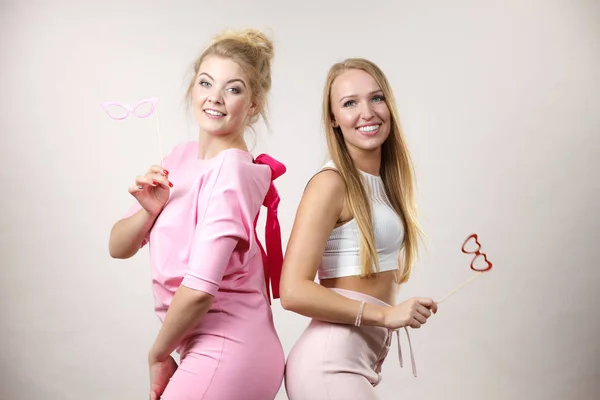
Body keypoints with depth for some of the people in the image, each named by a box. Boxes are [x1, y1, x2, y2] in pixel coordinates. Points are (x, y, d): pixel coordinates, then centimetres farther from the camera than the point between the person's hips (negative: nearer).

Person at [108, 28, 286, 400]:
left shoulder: (231, 170, -18)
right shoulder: (182, 156, 6)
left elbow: (198, 290, -22)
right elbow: (118, 247, 7)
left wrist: (159, 355, -8)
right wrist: (149, 210, -12)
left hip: (225, 354, -7)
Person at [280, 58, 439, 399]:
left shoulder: (383, 181, 10)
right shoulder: (331, 183, -13)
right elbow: (294, 291, -19)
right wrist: (385, 314, -18)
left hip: (360, 361, 8)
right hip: (331, 366, -7)